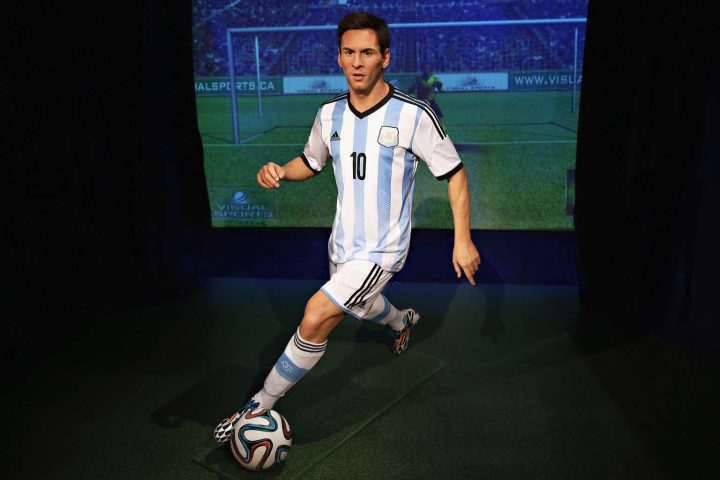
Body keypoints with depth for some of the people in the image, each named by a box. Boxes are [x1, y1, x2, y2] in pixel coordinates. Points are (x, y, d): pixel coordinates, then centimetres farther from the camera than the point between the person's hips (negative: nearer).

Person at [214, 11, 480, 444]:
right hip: (343, 243, 7)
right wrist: (279, 172, -8)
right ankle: (403, 321, 67)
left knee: (316, 317, -18)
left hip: (382, 250, -6)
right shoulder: (329, 114, -3)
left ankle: (261, 406, 1)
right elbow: (311, 162, 14)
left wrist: (463, 238, -14)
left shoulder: (413, 115, -18)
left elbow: (455, 173, -9)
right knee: (361, 306, 30)